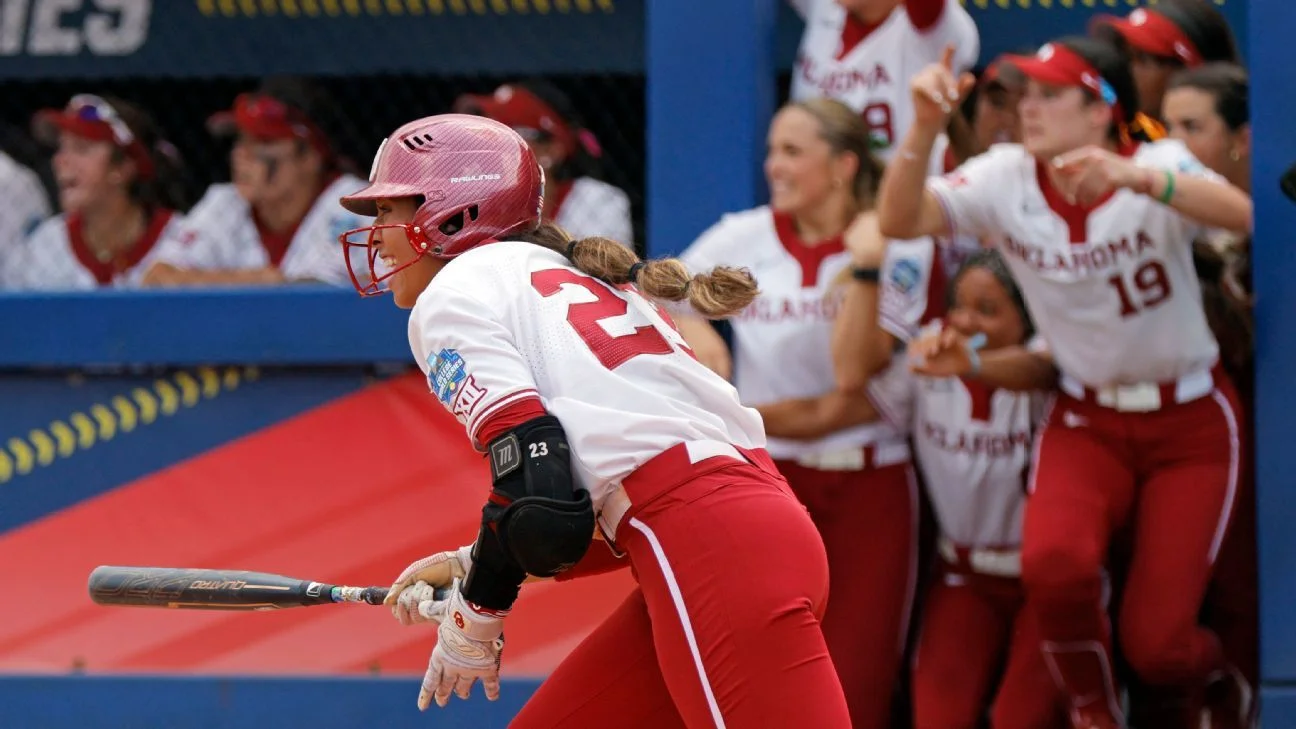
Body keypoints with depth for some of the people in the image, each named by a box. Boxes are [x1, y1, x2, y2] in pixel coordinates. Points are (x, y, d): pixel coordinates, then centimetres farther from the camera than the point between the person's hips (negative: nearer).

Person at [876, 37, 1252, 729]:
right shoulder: (1004, 179, -7)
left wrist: (1138, 180, -53)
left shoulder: (1157, 166, -16)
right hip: (1086, 423, 2)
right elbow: (899, 220, -20)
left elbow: (1241, 214, -36)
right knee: (1054, 561, -30)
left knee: (1157, 643, -10)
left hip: (1191, 421, -2)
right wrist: (925, 127, -37)